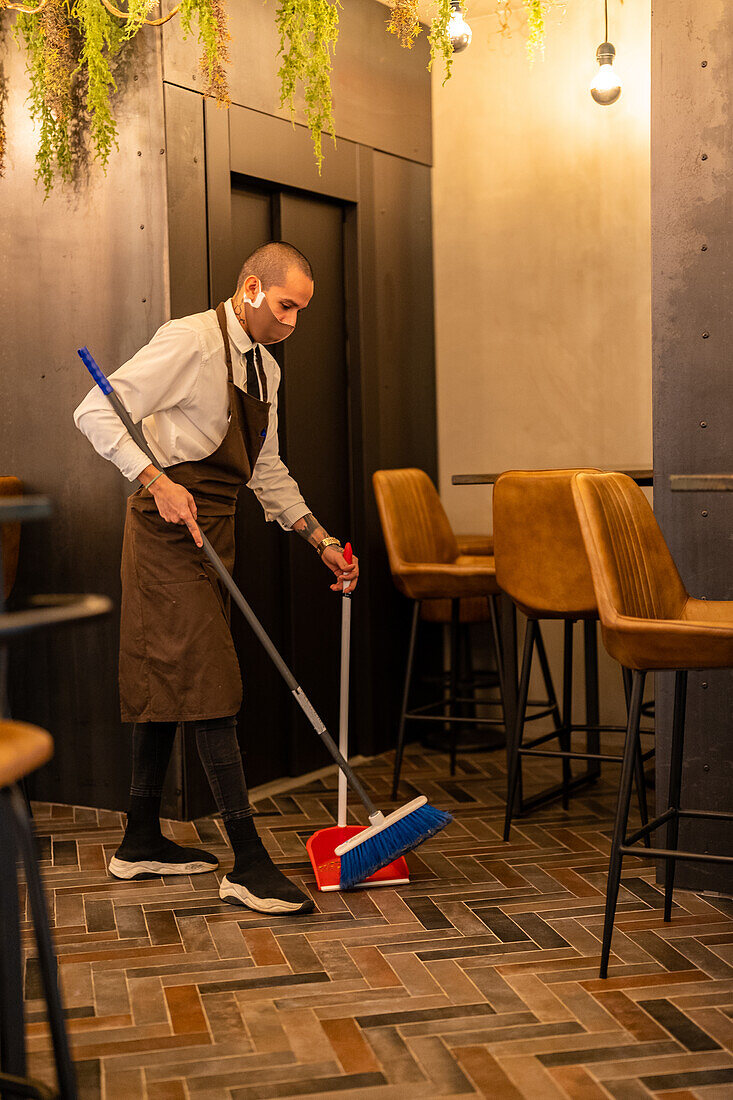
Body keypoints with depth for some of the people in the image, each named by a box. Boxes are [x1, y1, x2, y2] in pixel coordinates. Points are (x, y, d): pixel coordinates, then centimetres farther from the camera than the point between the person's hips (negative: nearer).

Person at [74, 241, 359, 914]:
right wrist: (157, 481, -25)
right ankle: (249, 864, -11)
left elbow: (267, 472, 20)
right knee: (209, 685, -12)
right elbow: (96, 413, -16)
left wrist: (322, 541, 12)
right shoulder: (191, 341, -11)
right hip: (173, 525, -9)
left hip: (212, 530, 9)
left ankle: (142, 842, 22)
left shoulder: (264, 367, 15)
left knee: (169, 682, 12)